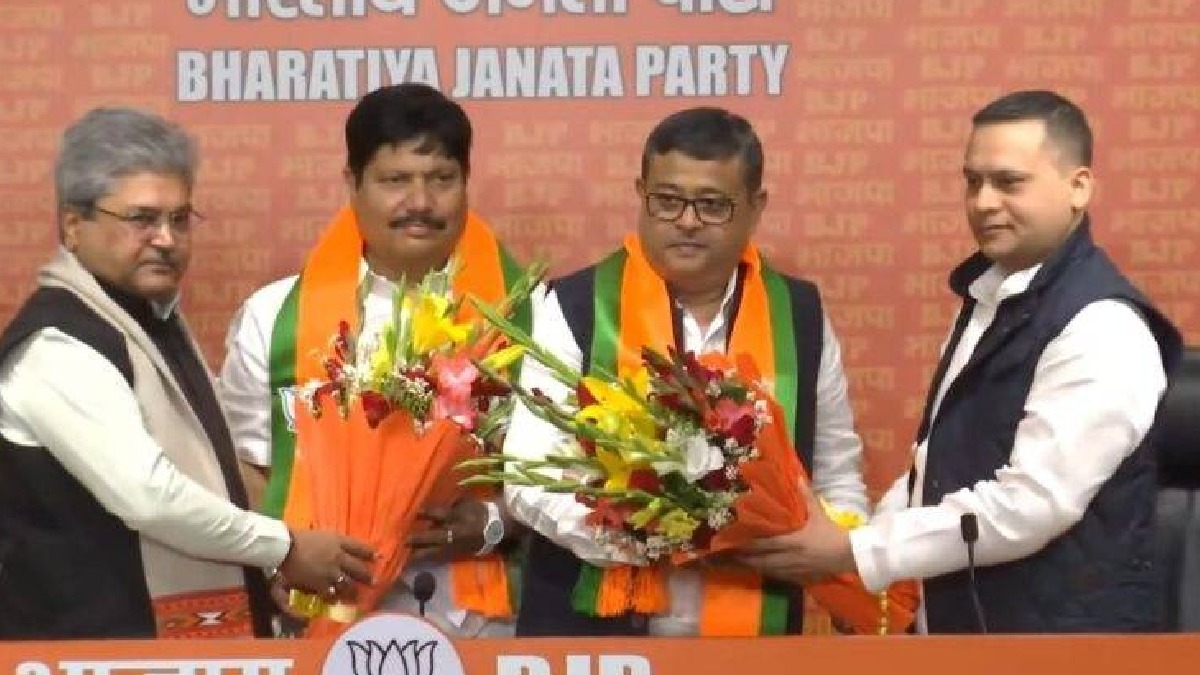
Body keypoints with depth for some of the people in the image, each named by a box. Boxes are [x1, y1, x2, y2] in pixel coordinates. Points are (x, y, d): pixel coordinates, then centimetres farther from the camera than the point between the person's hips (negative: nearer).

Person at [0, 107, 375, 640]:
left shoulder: (156, 318, 13)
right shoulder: (56, 346, -18)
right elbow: (146, 495, -25)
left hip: (190, 626, 9)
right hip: (99, 632, -9)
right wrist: (284, 549, -15)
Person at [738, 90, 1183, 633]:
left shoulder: (1101, 327, -19)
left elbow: (1034, 501, -25)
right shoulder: (993, 296, 9)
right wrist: (865, 536, 1)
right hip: (961, 617, 8)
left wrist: (852, 552, -21)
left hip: (1059, 626, -8)